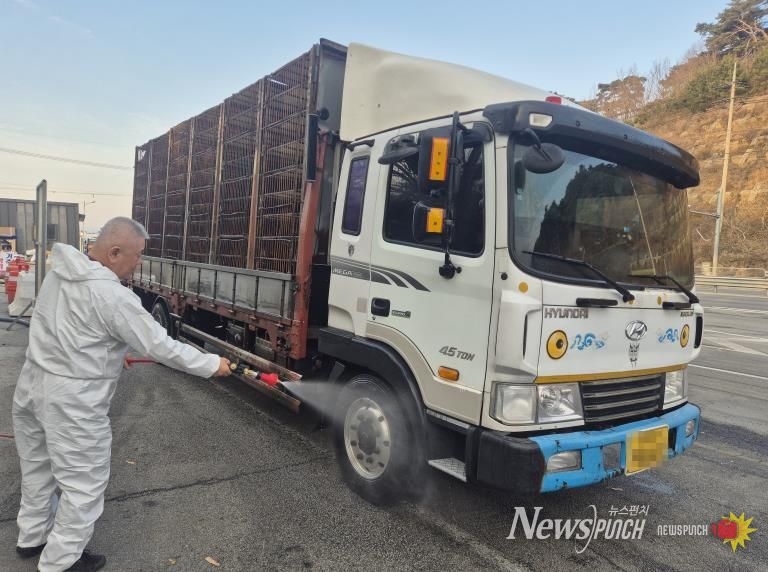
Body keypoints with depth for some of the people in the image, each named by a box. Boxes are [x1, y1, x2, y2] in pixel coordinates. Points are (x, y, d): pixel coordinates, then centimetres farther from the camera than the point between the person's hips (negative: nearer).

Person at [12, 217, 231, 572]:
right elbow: (161, 346, -22)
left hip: (33, 386, 9)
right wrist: (212, 365, -12)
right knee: (83, 484, 9)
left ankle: (32, 537, 48)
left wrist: (110, 352, 17)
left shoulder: (59, 273, 0)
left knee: (38, 467, 27)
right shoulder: (112, 296, -25)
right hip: (71, 402, -9)